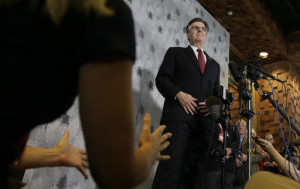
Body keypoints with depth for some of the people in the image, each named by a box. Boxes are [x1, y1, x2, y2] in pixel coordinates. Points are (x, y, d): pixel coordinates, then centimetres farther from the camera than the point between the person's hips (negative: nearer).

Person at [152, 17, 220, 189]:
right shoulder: (175, 52, 17)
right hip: (178, 115, -4)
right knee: (171, 164, -15)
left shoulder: (214, 64, 29)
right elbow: (161, 78, 5)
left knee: (193, 170, 0)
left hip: (205, 119, 4)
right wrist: (179, 94, -12)